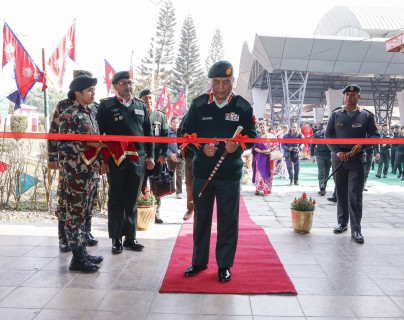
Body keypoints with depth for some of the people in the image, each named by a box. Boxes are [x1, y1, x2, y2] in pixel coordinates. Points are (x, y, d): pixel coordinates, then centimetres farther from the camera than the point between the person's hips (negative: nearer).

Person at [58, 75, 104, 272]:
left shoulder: (89, 114, 15)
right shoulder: (69, 115, -10)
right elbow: (63, 146, -15)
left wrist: (101, 146, 5)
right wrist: (87, 145, -22)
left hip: (91, 172, 8)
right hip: (77, 173, -8)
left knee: (82, 214, 15)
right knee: (75, 215, 0)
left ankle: (83, 254, 24)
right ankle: (78, 259, 8)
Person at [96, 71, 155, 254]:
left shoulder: (141, 106, 12)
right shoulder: (106, 105, 1)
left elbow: (148, 132, 16)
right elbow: (98, 133, 0)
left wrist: (150, 156, 10)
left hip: (138, 159, 3)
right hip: (116, 160, -3)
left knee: (132, 200, 9)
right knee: (116, 201, 4)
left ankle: (130, 237, 19)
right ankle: (116, 239, 14)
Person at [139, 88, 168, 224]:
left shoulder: (161, 115, 8)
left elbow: (165, 136, 7)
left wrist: (163, 154, -2)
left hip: (157, 157, 1)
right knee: (141, 187, 4)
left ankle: (156, 213, 15)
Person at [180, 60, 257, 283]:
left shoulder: (243, 107, 2)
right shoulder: (198, 104, 4)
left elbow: (251, 135, 5)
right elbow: (186, 132, 6)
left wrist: (238, 145, -17)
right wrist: (201, 148, -12)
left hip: (230, 173, -1)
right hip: (202, 171, 2)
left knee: (228, 220, 5)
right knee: (201, 217, 11)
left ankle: (224, 265, 20)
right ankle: (199, 261, 27)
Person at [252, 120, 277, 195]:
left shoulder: (271, 136, 9)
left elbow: (275, 145, 4)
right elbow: (255, 148, 4)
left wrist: (270, 150, -13)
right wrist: (261, 151, -12)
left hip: (269, 158, 0)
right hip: (260, 157, 0)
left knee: (268, 173, 1)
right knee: (260, 173, -9)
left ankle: (267, 189, 10)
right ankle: (260, 189, -11)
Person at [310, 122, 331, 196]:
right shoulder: (317, 134, 1)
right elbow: (312, 145, 6)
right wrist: (312, 156, 2)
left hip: (329, 156, 2)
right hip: (320, 156, -2)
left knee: (326, 173, 10)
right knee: (321, 173, -9)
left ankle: (324, 188, 21)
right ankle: (322, 189, -14)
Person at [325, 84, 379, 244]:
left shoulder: (366, 116, 5)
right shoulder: (335, 114, 7)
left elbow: (375, 135, 4)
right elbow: (328, 135, 5)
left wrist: (362, 145, -15)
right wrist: (337, 151, -10)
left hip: (357, 160, -2)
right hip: (339, 158, 2)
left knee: (355, 195, -7)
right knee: (341, 194, 10)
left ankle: (356, 229, -2)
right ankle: (342, 223, 24)